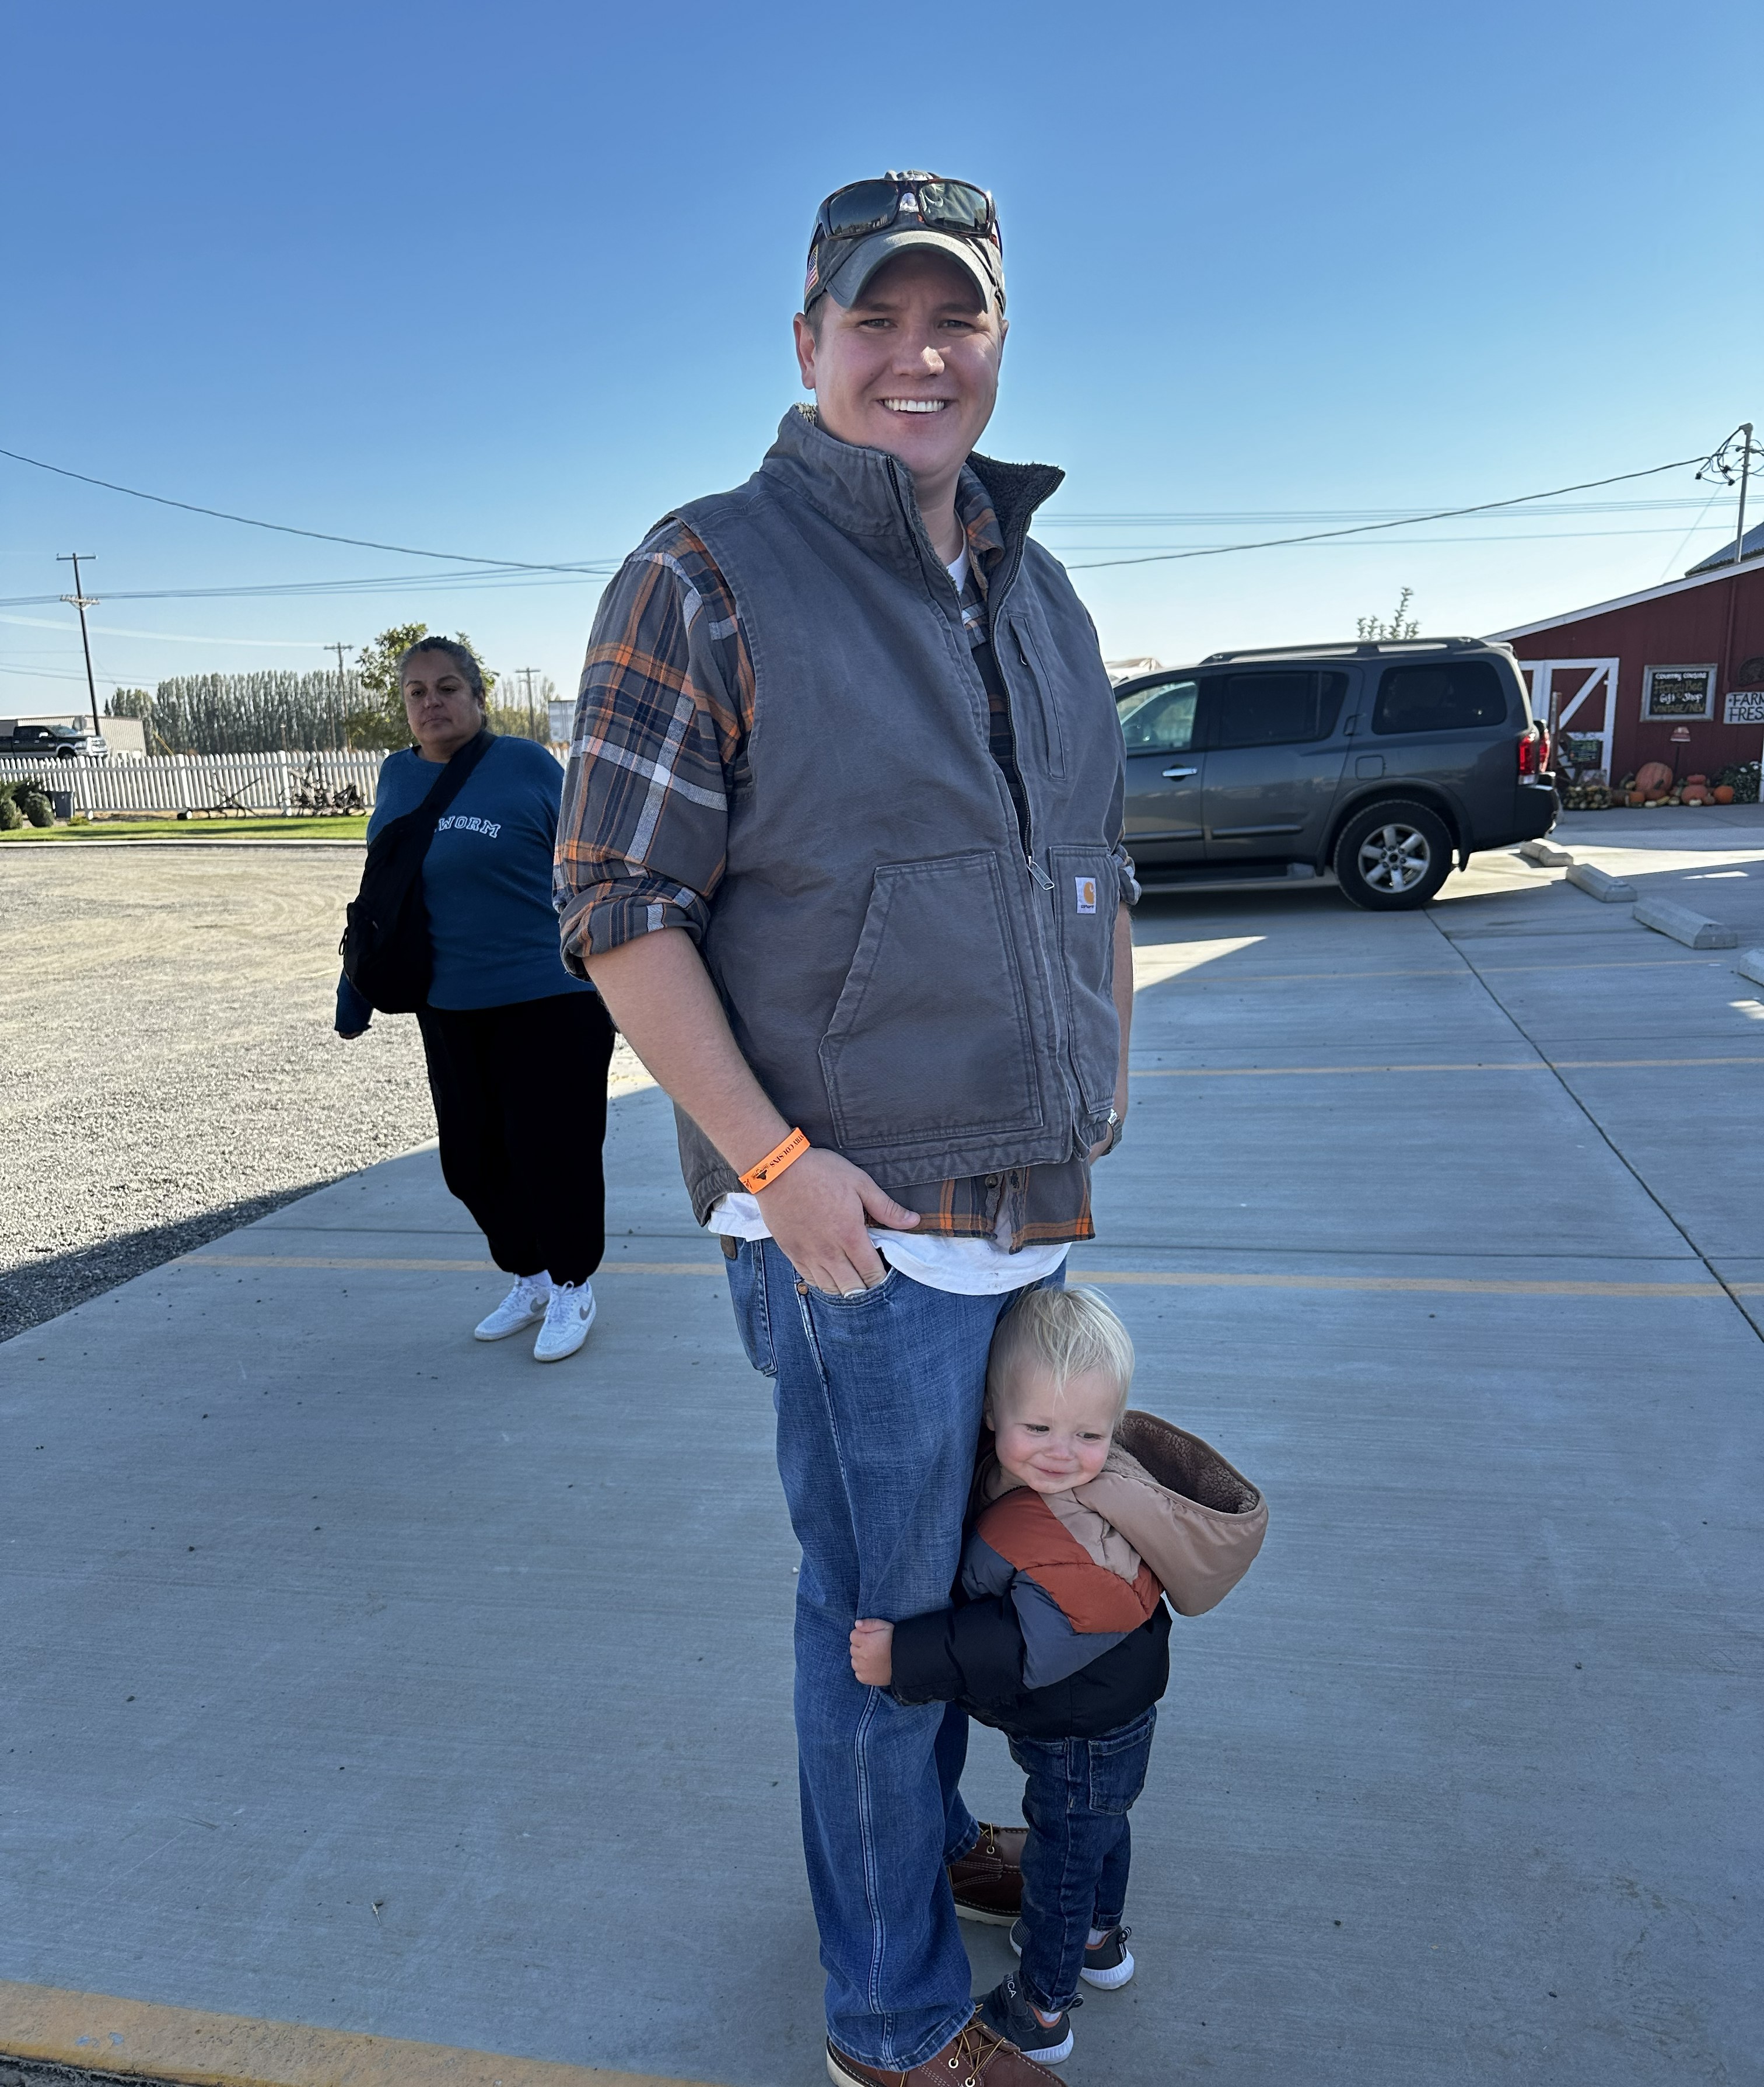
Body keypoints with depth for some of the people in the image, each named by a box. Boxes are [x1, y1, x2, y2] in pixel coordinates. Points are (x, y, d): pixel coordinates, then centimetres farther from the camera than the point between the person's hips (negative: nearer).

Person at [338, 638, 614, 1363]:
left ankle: (573, 1289, 22)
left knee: (551, 1150, 1)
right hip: (451, 1010, 5)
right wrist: (357, 989, 17)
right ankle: (528, 1279, 31)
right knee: (472, 1159, 10)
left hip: (549, 1000, -5)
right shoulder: (397, 777, 9)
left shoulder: (526, 765, -6)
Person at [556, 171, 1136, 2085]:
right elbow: (616, 904, -13)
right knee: (879, 1611, 9)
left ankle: (926, 1832, 51)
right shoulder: (710, 576, -9)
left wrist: (1105, 1084, 13)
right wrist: (775, 1164, -18)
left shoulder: (1039, 598, 12)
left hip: (1034, 1214, 7)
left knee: (955, 1569, 24)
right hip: (858, 1225, -7)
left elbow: (1103, 868, 19)